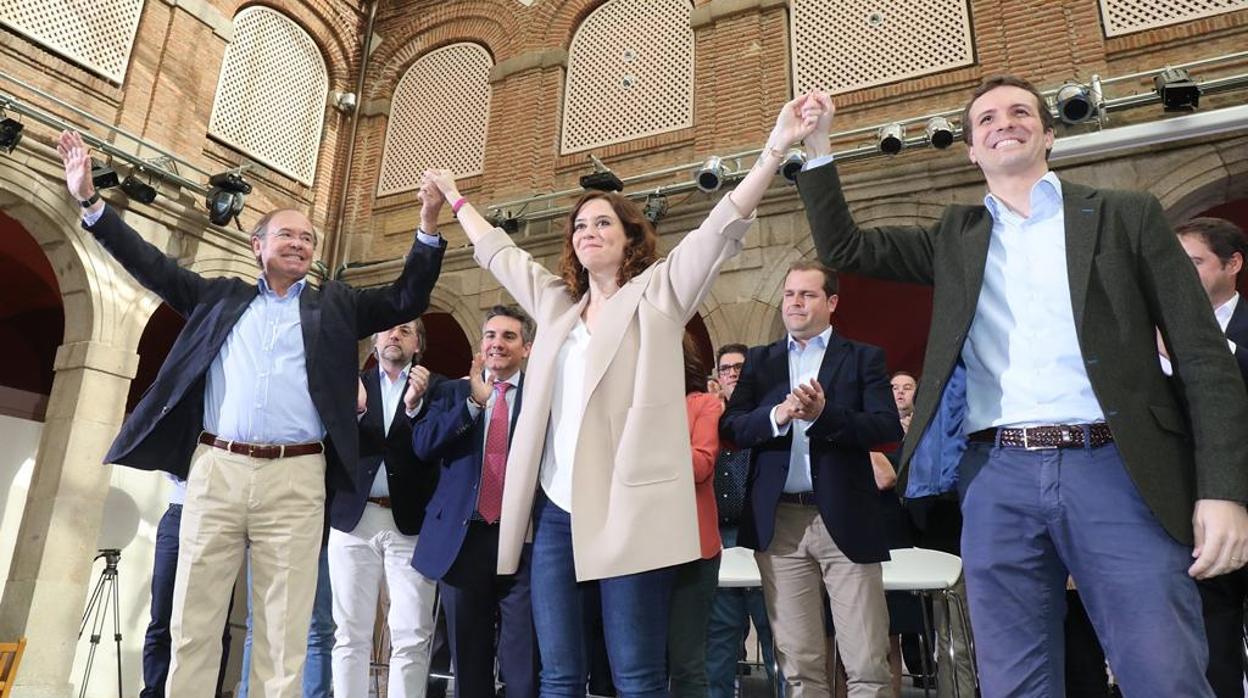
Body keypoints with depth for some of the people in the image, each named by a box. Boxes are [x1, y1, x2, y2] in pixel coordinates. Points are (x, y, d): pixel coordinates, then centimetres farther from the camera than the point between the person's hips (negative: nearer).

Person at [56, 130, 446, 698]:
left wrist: (428, 226, -2)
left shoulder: (336, 305, 15)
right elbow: (154, 267, 19)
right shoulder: (221, 297, 18)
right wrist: (90, 201, 14)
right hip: (216, 468, 2)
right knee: (193, 621, 4)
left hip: (295, 477, -1)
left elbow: (407, 299, 9)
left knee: (284, 632, 1)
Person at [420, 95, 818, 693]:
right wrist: (455, 200, 42)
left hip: (628, 511, -5)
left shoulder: (659, 292, 6)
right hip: (555, 510, 6)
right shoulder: (555, 302, 20)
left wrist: (775, 150, -13)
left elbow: (722, 227, -4)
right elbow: (497, 252, 33)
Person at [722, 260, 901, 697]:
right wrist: (777, 416, -16)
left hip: (844, 518, -2)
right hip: (779, 521, 2)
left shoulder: (864, 358, 7)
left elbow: (889, 428, -6)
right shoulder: (760, 360, 13)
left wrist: (824, 413, -20)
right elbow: (730, 427, 3)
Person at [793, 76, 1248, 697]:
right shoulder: (956, 237, 17)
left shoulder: (1126, 215, 10)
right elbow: (842, 247, 14)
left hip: (1113, 467, -1)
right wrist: (817, 144, 7)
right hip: (998, 479, 2)